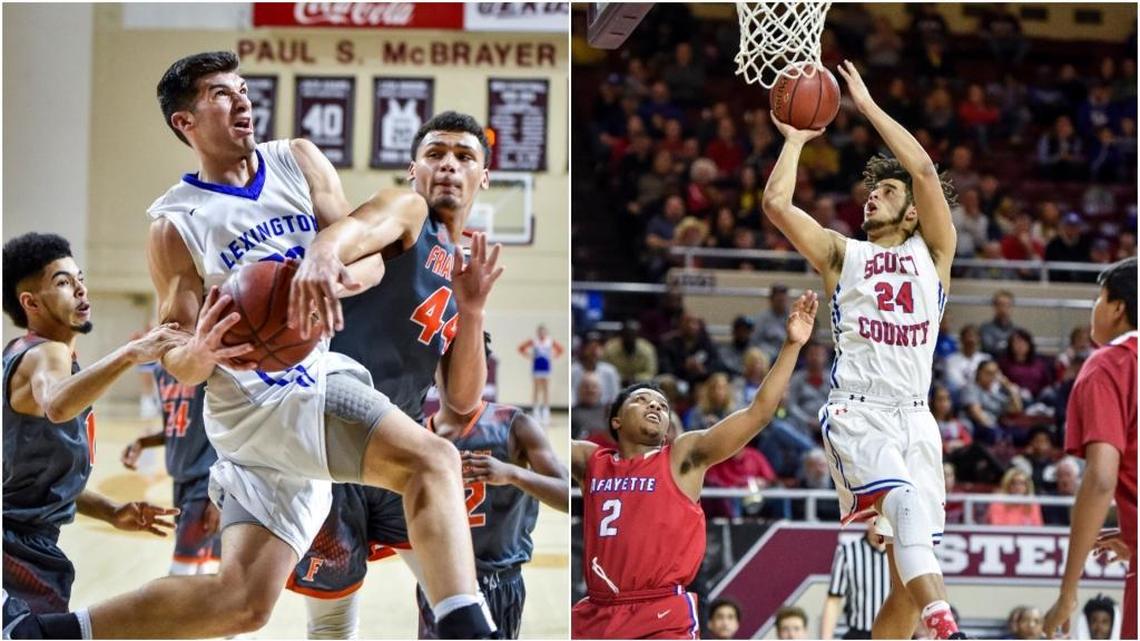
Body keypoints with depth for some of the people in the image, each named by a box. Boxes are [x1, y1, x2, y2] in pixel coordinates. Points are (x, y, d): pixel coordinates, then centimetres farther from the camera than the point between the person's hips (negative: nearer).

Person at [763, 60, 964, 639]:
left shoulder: (933, 253, 16)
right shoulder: (841, 255, 15)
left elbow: (924, 171, 2)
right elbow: (776, 204, 3)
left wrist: (868, 107, 5)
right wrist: (795, 138, 14)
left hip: (915, 417, 3)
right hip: (856, 412, -3)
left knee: (908, 581, -1)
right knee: (907, 500, -33)